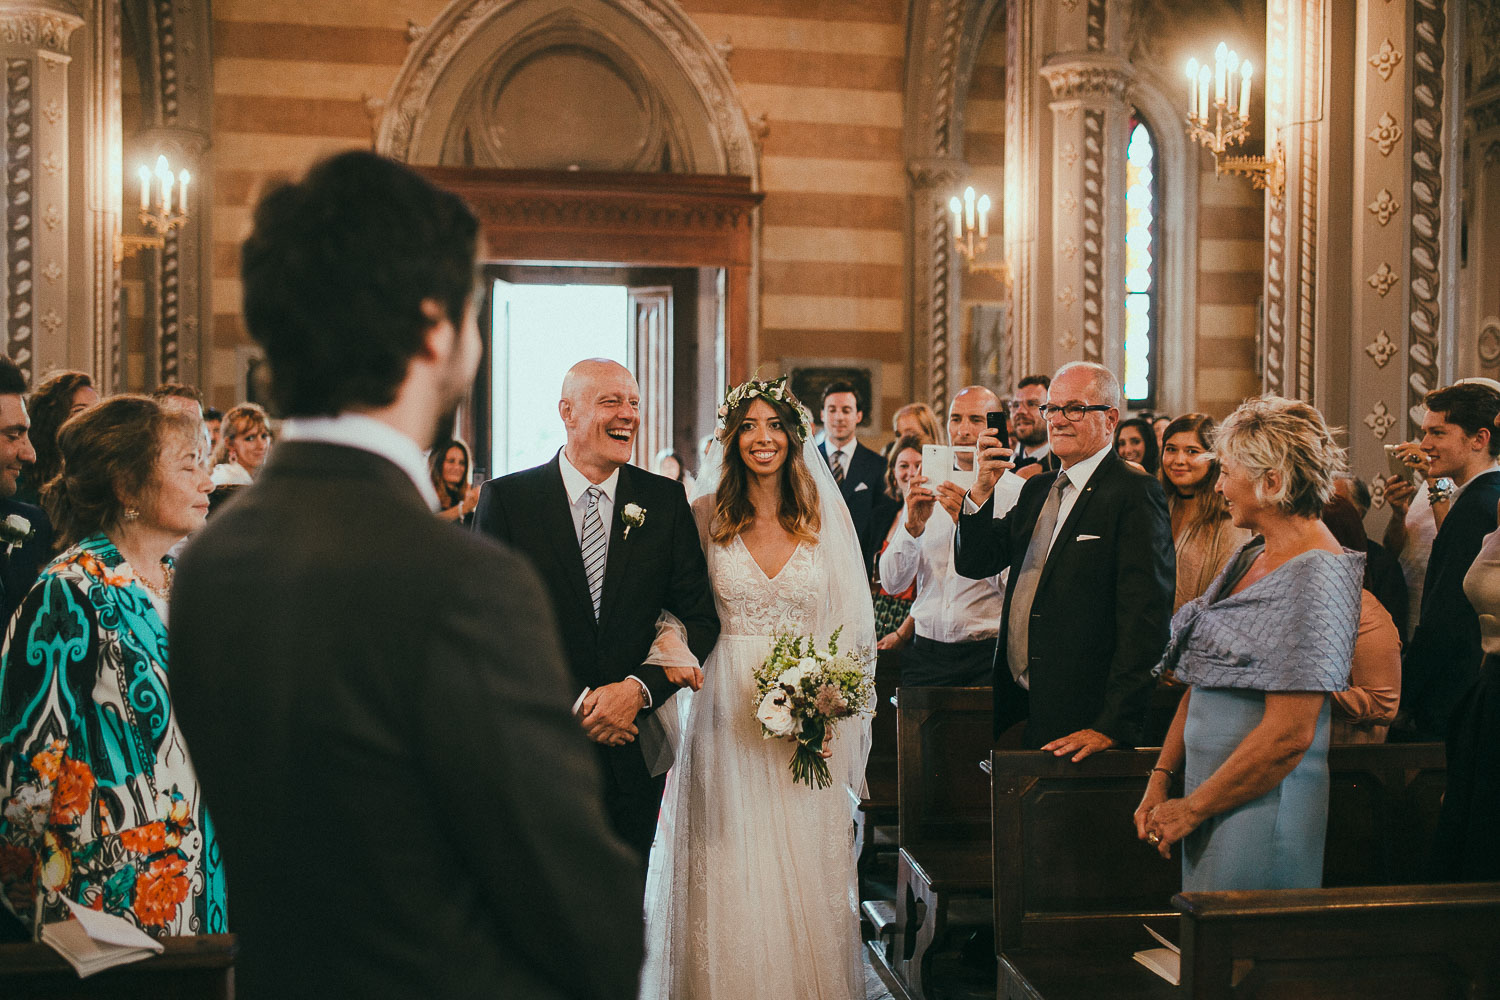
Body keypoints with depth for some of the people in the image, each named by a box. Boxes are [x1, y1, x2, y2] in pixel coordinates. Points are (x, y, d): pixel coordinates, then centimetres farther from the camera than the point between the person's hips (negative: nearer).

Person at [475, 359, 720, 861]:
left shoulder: (665, 500, 1)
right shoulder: (505, 498, -6)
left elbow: (700, 616, 0)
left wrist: (638, 688, -16)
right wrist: (574, 703, -17)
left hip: (634, 753, 2)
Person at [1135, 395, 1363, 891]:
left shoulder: (1317, 576, -17)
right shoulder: (1249, 557, 11)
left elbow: (1289, 735, -22)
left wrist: (1192, 808, -13)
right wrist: (1160, 781, 4)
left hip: (1260, 808, -8)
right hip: (1211, 799, 8)